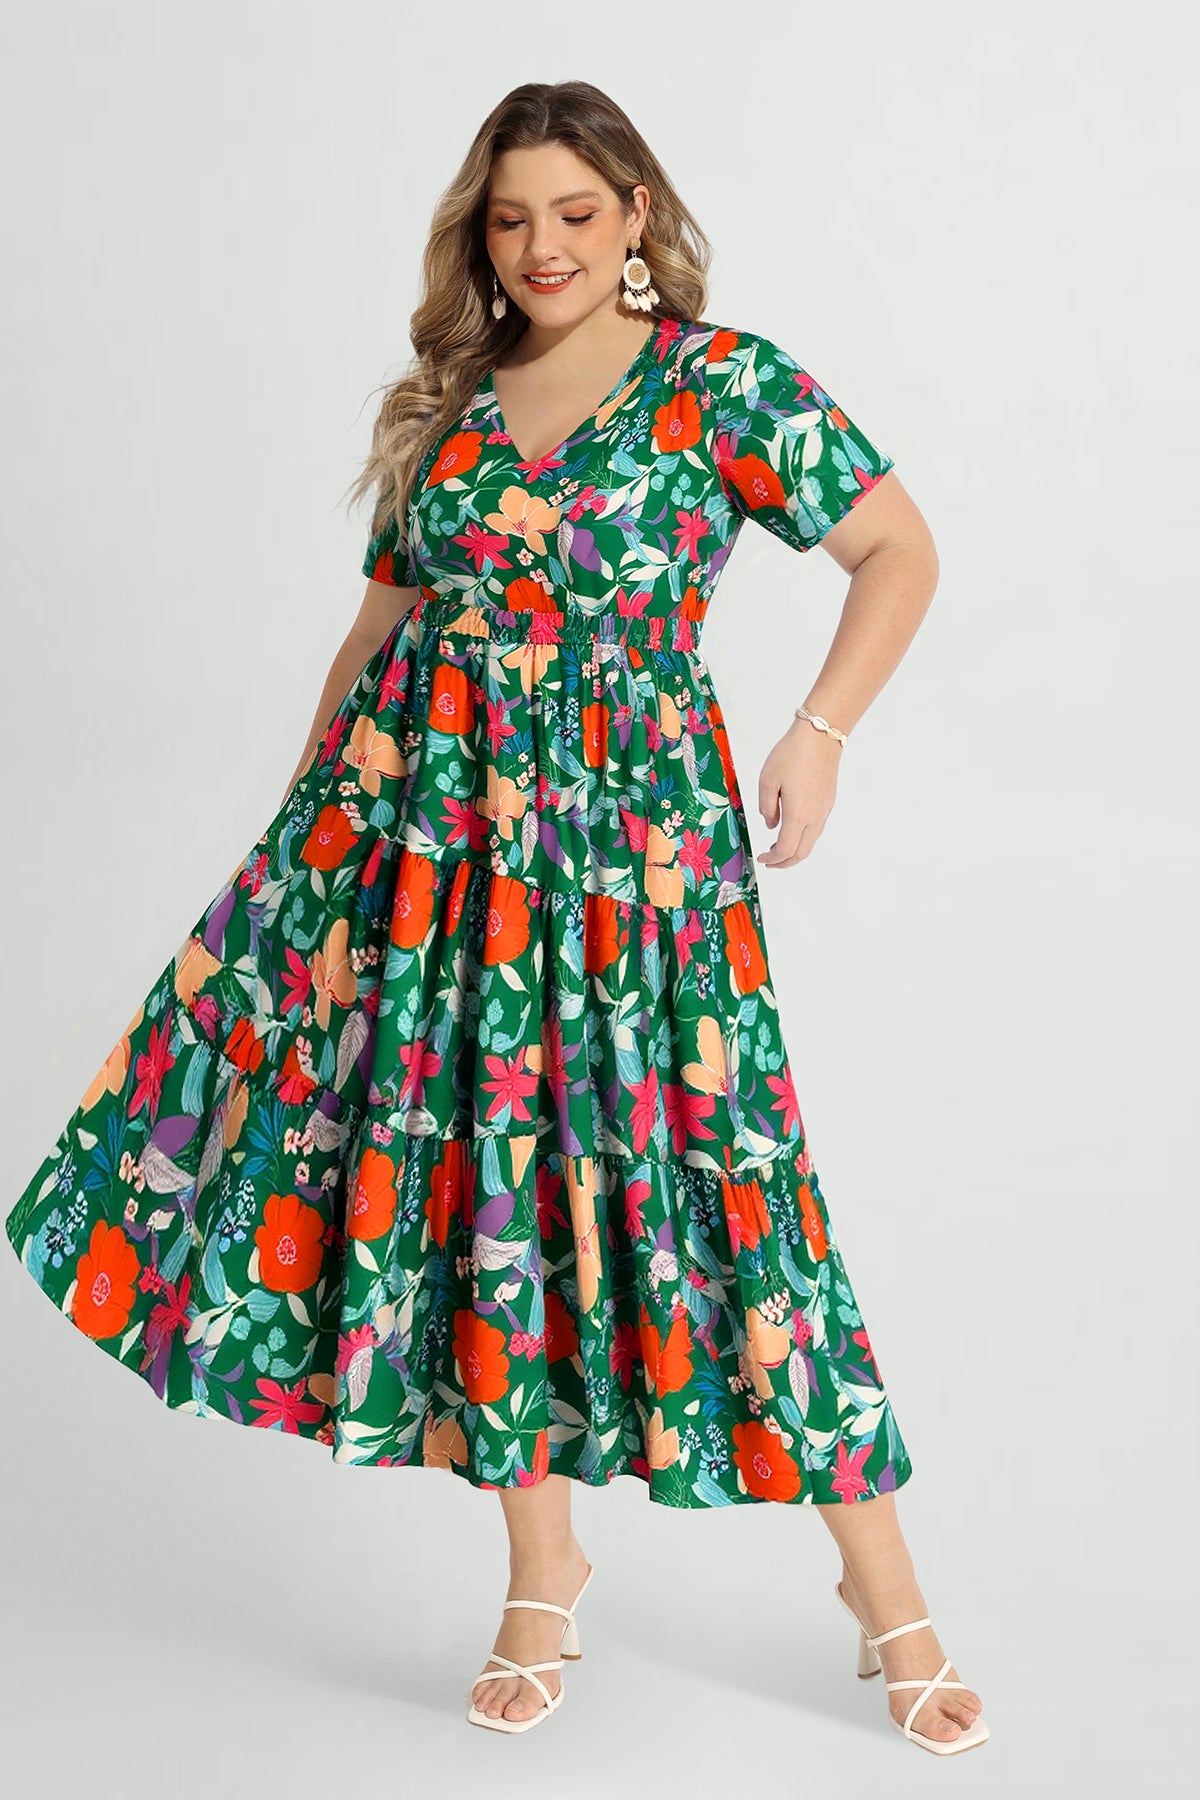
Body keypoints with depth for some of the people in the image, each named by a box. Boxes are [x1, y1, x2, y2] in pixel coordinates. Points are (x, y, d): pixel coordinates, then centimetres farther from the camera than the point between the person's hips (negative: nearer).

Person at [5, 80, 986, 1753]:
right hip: (421, 811, 4)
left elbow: (900, 550, 1)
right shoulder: (445, 405, 13)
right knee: (480, 1168, 4)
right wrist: (307, 815, 15)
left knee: (697, 1164, -4)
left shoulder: (723, 378, 0)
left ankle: (887, 1594, 10)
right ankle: (544, 1572, 20)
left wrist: (820, 731, -10)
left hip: (627, 820, -4)